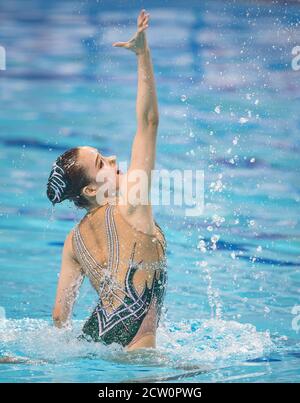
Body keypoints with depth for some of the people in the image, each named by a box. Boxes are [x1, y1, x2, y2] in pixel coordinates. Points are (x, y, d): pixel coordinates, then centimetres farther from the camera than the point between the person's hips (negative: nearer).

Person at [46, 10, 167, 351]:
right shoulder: (130, 204, -7)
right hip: (133, 348, -7)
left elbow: (60, 313, 9)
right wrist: (143, 55, -7)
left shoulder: (74, 241, 9)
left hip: (91, 339, 7)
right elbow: (148, 122, -8)